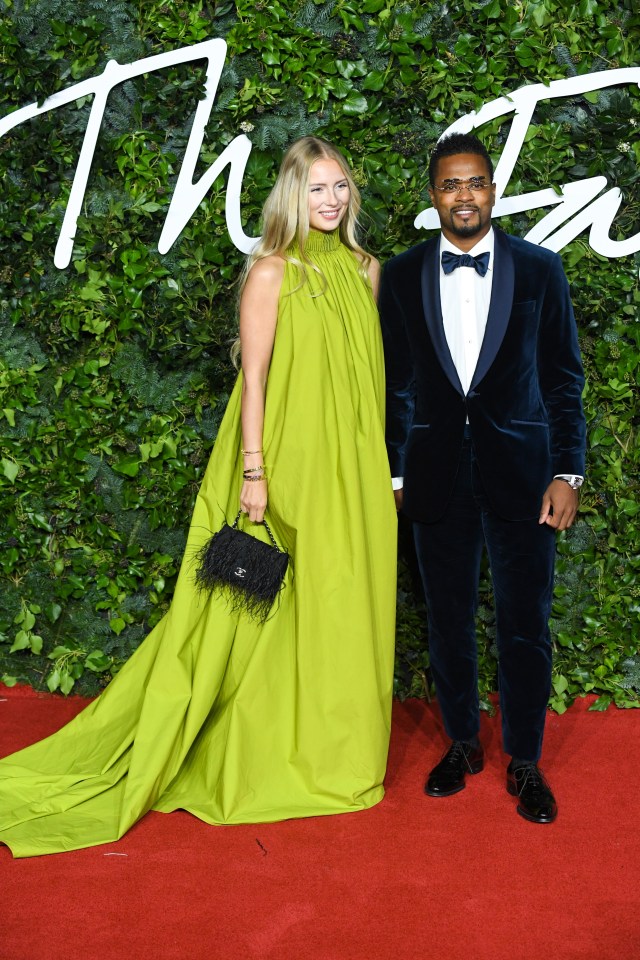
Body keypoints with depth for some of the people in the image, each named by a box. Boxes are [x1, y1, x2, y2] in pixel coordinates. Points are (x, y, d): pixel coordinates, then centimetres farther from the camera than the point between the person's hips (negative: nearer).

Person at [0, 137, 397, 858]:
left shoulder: (363, 268, 12)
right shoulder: (273, 270, -6)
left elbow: (369, 372, 14)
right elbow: (254, 375, -9)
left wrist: (382, 465, 12)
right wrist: (253, 469, -15)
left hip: (356, 469, 6)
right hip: (290, 464, -6)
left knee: (347, 604, 11)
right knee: (273, 610, 2)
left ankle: (337, 753, 26)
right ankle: (272, 755, 18)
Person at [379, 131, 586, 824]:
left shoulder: (539, 269, 1)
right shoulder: (401, 277, 4)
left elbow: (564, 378, 2)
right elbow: (394, 383, 8)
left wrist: (567, 473, -3)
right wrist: (392, 474, 6)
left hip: (520, 472, -1)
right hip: (437, 473, 2)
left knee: (525, 624, 3)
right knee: (448, 619, 11)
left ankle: (525, 762, 20)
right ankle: (462, 743, 30)